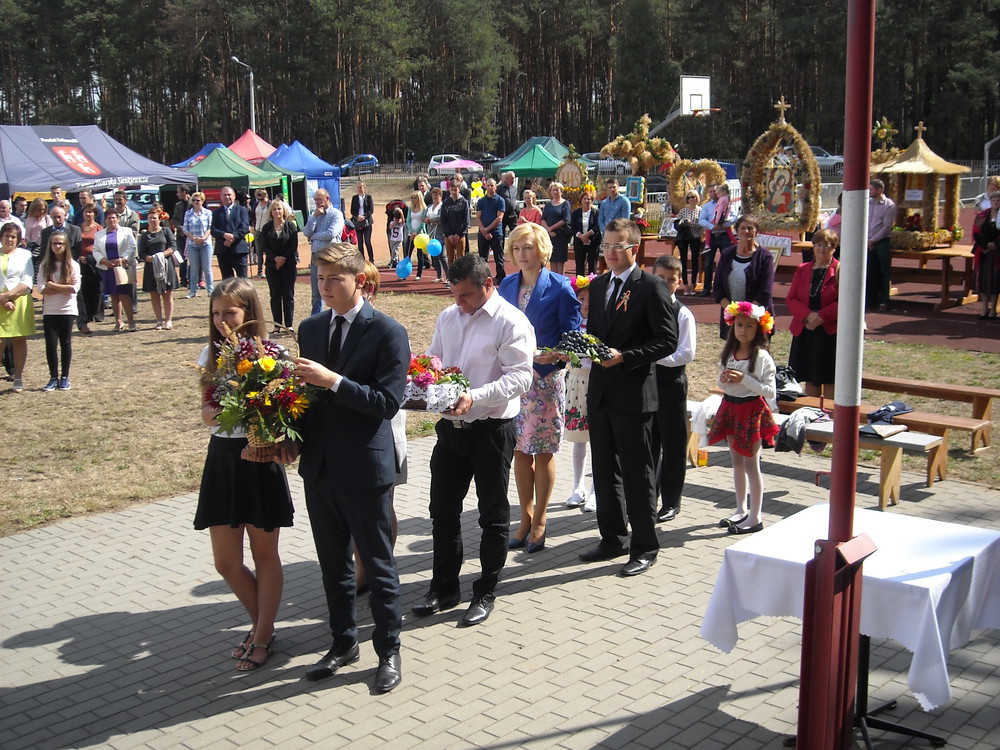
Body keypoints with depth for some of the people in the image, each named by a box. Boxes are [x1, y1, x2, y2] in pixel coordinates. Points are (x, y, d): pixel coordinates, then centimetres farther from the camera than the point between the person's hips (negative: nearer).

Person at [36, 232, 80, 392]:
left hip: (67, 310, -1)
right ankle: (53, 378, 9)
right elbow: (41, 288, -7)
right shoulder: (45, 265, 3)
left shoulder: (72, 265, -1)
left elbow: (75, 288, -11)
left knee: (66, 343, 5)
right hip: (49, 311, 1)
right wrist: (64, 289, -13)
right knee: (51, 344, -1)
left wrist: (52, 286, -11)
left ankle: (64, 377, 15)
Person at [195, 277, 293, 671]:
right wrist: (209, 414, -10)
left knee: (264, 555, 10)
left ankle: (263, 636, 26)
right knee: (226, 562, 9)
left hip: (258, 459, -5)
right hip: (221, 459, 5)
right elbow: (206, 407, 12)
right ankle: (262, 624, 32)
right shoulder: (211, 354, 5)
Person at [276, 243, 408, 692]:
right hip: (318, 466, 6)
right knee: (333, 564, 18)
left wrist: (333, 381, -25)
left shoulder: (387, 333, -12)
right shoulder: (310, 329, 8)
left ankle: (388, 650, 24)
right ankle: (343, 642, 35)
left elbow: (388, 401, -19)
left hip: (365, 469, -6)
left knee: (378, 566, 8)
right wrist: (292, 437, 1)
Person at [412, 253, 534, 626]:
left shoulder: (511, 322, -12)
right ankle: (443, 587, 28)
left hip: (492, 430, -6)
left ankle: (486, 592, 23)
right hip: (450, 427, 6)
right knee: (443, 511, 13)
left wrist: (474, 397, -31)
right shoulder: (448, 317, 10)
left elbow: (519, 377, -20)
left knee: (493, 516, 9)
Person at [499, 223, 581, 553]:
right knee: (519, 450, 9)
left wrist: (556, 356, -25)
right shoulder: (507, 285, 7)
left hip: (546, 378, -4)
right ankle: (526, 517, 22)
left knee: (543, 452, 4)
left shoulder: (559, 287, -7)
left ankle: (539, 521, 18)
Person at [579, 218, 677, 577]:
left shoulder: (651, 287, -9)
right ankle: (612, 537, 29)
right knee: (604, 470, 15)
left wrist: (624, 357, -21)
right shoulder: (597, 286, 12)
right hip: (600, 390, 7)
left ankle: (644, 546, 13)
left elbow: (667, 341, -13)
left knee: (638, 472, 1)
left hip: (634, 394, -7)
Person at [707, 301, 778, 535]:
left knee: (751, 464, -2)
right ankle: (741, 510, 27)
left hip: (752, 409, -6)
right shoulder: (728, 353, 5)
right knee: (737, 462, 15)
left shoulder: (762, 357, -13)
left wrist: (744, 379, -23)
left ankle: (755, 517, 7)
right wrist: (724, 380, -7)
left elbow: (769, 391, -16)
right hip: (730, 407, 7)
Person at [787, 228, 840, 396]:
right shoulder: (802, 270, 11)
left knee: (830, 381, 0)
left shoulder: (840, 270, -3)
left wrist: (821, 317, -18)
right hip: (805, 333, 4)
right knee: (810, 379, 10)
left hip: (831, 333, -4)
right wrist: (808, 315, -12)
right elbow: (790, 299, 5)